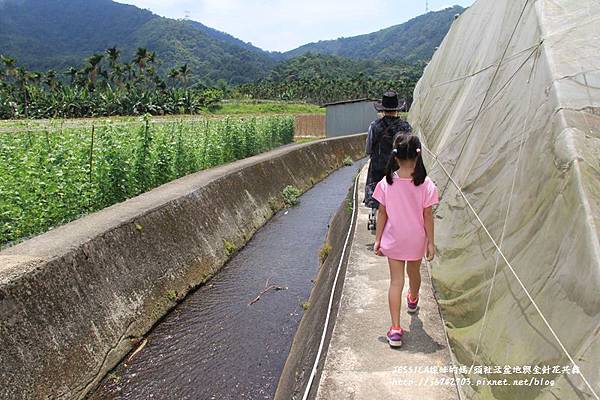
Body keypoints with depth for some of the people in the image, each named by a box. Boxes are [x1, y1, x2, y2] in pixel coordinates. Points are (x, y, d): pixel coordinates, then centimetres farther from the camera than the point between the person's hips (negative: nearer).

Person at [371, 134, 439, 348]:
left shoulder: (386, 183, -14)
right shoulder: (426, 184, -16)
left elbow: (381, 213, -7)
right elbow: (427, 216, -11)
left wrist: (377, 239, 2)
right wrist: (430, 242, 0)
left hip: (393, 240, 0)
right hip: (416, 240, 1)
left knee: (396, 281, 6)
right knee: (414, 272, 26)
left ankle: (395, 329, 3)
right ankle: (413, 300, 56)